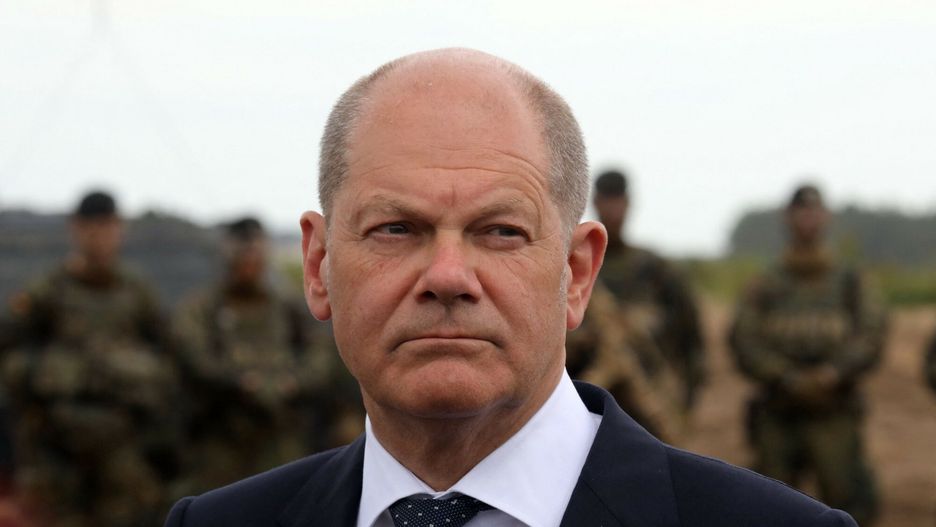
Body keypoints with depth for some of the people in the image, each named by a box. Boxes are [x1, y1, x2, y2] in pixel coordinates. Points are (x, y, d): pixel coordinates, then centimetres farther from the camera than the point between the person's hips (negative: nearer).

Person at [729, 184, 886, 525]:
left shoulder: (850, 284, 8)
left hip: (835, 418, -1)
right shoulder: (765, 288, 7)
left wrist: (836, 372, -21)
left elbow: (871, 338, -2)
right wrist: (789, 379, -17)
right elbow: (744, 343, -3)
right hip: (778, 418, 1)